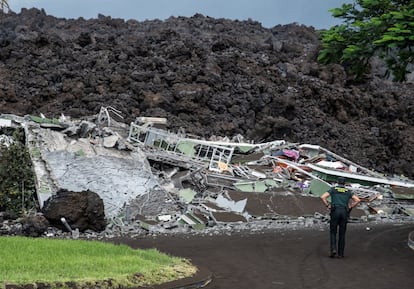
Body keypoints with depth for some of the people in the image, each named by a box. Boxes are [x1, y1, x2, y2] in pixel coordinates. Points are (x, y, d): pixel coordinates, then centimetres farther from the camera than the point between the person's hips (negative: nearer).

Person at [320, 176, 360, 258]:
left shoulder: (333, 189, 11)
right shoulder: (348, 191, 17)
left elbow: (322, 197, -3)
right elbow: (358, 200, 4)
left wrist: (328, 206, 5)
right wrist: (350, 207, 10)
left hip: (335, 212, -2)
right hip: (344, 212, 2)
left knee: (333, 232, 8)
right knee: (342, 234, 9)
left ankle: (333, 249, -13)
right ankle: (340, 253, 7)